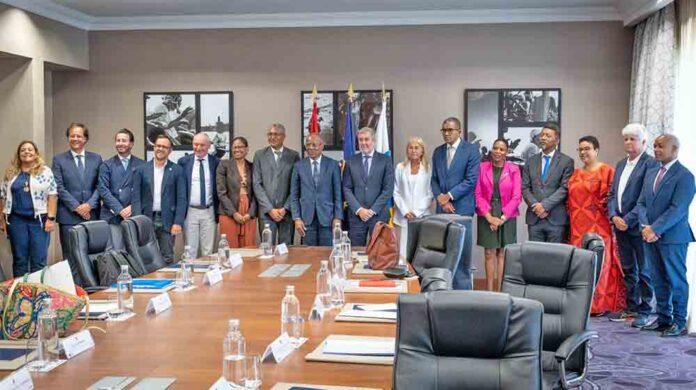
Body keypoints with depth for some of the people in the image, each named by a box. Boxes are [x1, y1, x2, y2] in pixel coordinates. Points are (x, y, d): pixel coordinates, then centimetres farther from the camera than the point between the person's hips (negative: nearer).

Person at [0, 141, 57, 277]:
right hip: (16, 221, 2)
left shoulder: (45, 171, 1)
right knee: (19, 259, 7)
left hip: (39, 220, -2)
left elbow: (52, 195, -3)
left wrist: (51, 218, -10)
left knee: (39, 260, -1)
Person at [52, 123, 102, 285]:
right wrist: (76, 207, -11)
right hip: (69, 216, -2)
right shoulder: (59, 159, 5)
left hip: (92, 215, 2)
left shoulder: (96, 158, 11)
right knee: (71, 257, -1)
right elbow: (59, 187, -2)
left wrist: (90, 204, -9)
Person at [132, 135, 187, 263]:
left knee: (167, 258, 3)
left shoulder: (177, 170, 3)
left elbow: (181, 198, 1)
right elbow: (136, 197, 3)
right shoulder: (141, 169, 6)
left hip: (167, 221, -1)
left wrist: (178, 222, -7)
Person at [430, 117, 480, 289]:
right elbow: (434, 179, 12)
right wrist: (440, 198, -5)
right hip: (442, 208, 5)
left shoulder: (471, 150, -3)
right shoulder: (438, 151, 14)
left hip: (462, 208, -5)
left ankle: (462, 289, 3)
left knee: (461, 253, -4)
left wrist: (449, 196, -12)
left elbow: (471, 180, -10)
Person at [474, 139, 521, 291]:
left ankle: (500, 290, 9)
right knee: (489, 254, 2)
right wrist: (488, 216, -10)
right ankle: (489, 290, 7)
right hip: (486, 217, 0)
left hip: (507, 217, 0)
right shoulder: (482, 167, 2)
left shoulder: (514, 169, 1)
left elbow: (516, 197, -3)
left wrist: (502, 218, -9)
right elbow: (478, 194, -1)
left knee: (502, 254, 4)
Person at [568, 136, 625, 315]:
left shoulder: (606, 171, -4)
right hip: (578, 226, 6)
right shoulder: (576, 174, 16)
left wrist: (609, 215, -13)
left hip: (598, 226, -6)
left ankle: (599, 304, 4)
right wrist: (571, 216, 10)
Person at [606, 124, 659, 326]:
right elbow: (612, 193, 14)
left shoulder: (651, 164, -10)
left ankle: (645, 311, 10)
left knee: (644, 271, 2)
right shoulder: (621, 164, 14)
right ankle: (631, 308, 24)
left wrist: (628, 220, -17)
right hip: (620, 225, 7)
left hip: (638, 226, -7)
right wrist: (614, 217, -1)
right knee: (628, 270, 14)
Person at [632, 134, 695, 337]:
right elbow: (641, 203, 10)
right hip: (651, 236, 7)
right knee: (658, 280, 12)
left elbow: (677, 209, -17)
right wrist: (646, 226, -6)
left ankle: (679, 322, 11)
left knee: (676, 280, 2)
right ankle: (663, 318, 22)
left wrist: (655, 229, -19)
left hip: (673, 237, -7)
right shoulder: (651, 173, 14)